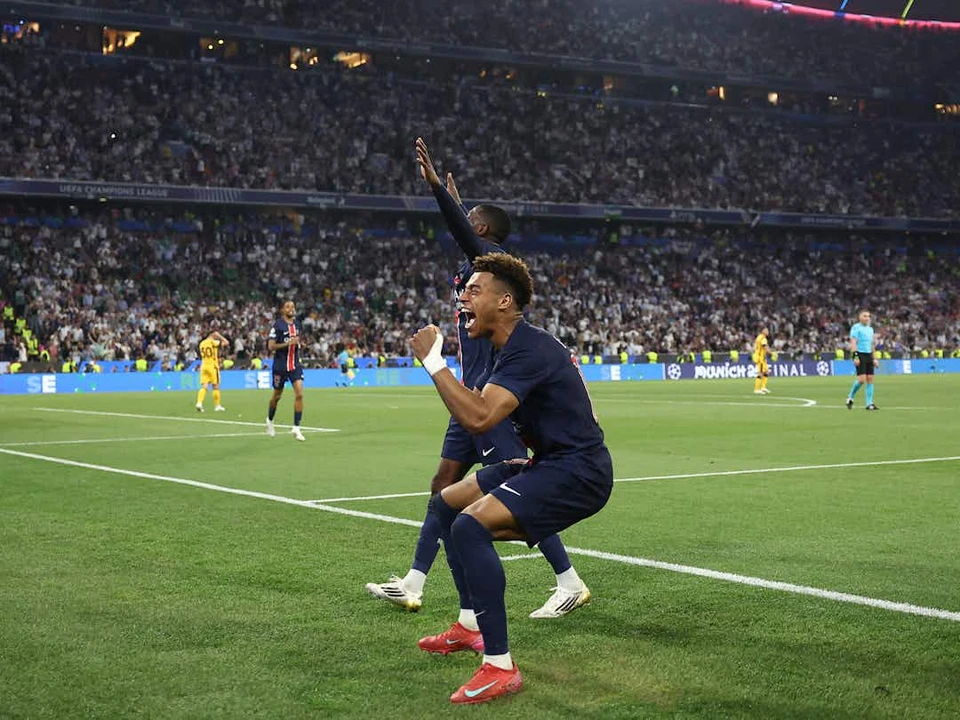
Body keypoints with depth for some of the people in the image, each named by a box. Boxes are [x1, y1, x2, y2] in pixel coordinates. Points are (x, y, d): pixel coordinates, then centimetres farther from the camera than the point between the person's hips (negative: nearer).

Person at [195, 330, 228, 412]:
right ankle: (217, 406, 11)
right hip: (213, 366, -5)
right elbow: (226, 342, -5)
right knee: (216, 386, 6)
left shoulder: (202, 343, 10)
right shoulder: (213, 342, -8)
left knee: (204, 386, 0)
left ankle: (199, 403, -19)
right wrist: (219, 336, 4)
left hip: (203, 366, 5)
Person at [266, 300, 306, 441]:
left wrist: (298, 342, 6)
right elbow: (271, 346, -16)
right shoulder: (277, 325, -11)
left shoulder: (296, 324, 7)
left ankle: (296, 428, -8)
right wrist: (288, 343, -23)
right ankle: (270, 421, 37)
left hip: (295, 365, 4)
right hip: (280, 365, -4)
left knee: (299, 394, -11)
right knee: (277, 396, 11)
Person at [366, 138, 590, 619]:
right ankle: (413, 585, 17)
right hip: (475, 396, 10)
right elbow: (464, 237, 40)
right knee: (444, 485, 11)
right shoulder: (477, 264, 17)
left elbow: (464, 233, -29)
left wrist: (437, 186, -39)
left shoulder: (492, 256, -9)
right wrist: (453, 199, 52)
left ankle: (570, 584, -4)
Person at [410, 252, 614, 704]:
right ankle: (471, 627, 30)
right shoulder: (515, 347, 13)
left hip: (577, 471, -11)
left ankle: (499, 666, -22)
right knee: (445, 504, 17)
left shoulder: (528, 349, -20)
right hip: (551, 462, 11)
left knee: (471, 526, -27)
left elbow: (478, 418, -32)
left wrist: (432, 361, -23)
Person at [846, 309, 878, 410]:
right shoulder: (856, 327, -6)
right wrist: (855, 357, -22)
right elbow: (853, 343, -13)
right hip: (860, 354, -7)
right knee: (862, 379, -14)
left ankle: (869, 404, 3)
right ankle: (850, 398, 6)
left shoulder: (870, 329, 17)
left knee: (870, 378, 1)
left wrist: (874, 358, 19)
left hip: (869, 355, 7)